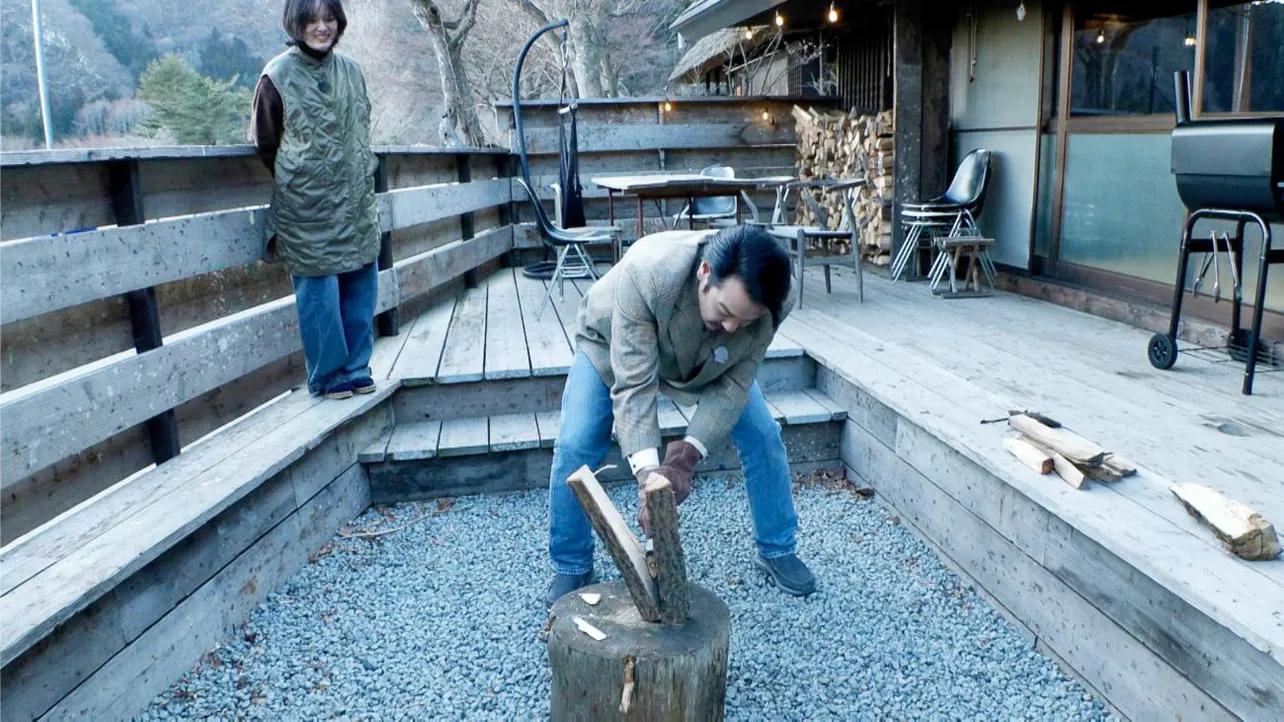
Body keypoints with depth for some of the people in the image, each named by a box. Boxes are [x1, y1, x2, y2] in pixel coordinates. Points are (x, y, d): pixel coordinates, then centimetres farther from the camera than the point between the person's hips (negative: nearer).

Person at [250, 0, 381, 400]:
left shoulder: (351, 70, 7)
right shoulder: (277, 76, -8)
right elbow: (265, 143, 1)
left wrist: (356, 174, 15)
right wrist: (296, 180, 10)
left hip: (355, 203, 5)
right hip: (306, 208, -4)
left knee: (361, 286, 6)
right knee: (319, 292, -2)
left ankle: (357, 368, 20)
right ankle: (329, 375, 13)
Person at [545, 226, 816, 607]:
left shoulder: (769, 303, -35)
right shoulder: (646, 273, -47)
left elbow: (733, 385, -28)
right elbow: (634, 383, -45)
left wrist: (689, 453, -40)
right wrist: (648, 472, -54)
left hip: (710, 358, 3)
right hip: (614, 344, -2)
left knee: (763, 436, -5)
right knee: (575, 446, -13)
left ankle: (777, 550, 18)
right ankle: (572, 567, 9)